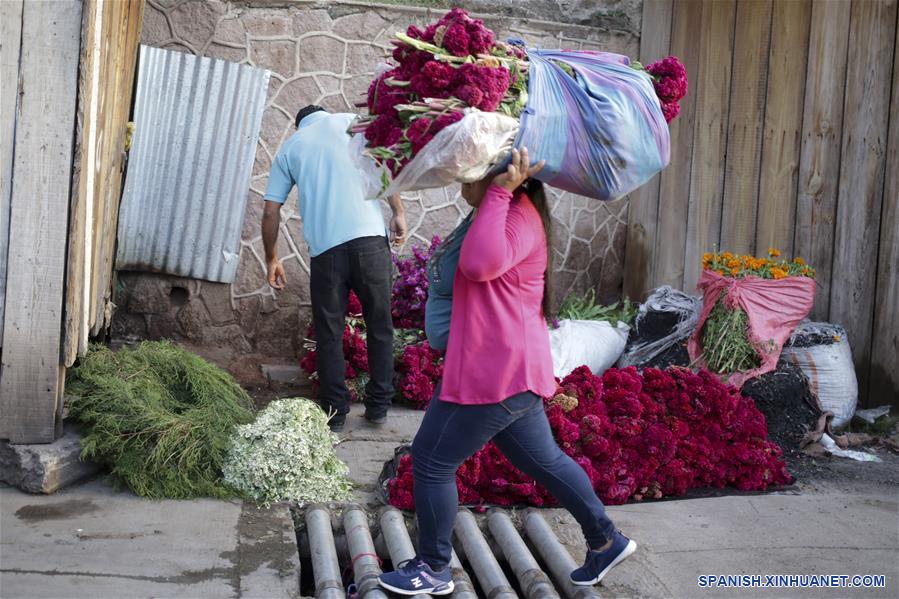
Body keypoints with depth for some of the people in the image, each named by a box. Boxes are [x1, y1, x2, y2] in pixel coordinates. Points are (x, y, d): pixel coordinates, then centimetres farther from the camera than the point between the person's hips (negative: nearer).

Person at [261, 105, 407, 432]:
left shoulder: (289, 147, 19)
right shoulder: (351, 122, 15)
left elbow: (270, 212, 15)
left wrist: (271, 258, 25)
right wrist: (398, 213, 0)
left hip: (325, 248, 1)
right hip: (370, 238, -1)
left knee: (329, 334, 11)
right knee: (380, 325, 12)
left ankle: (335, 412, 15)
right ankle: (378, 405, 18)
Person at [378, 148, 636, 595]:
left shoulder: (521, 215, -16)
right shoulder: (505, 211, 16)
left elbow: (479, 264, -35)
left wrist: (500, 191, -27)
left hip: (496, 372, -11)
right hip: (508, 370, 11)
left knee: (431, 462, 1)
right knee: (543, 460, 20)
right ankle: (606, 541, 32)